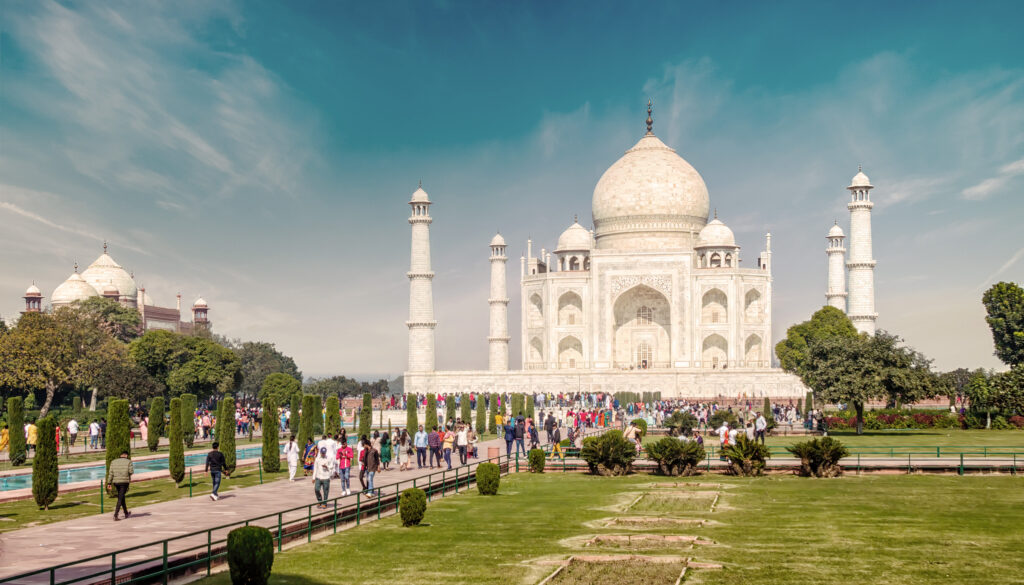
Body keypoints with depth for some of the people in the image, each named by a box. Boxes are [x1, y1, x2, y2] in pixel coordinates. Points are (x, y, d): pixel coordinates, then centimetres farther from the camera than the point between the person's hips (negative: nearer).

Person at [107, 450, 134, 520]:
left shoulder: (113, 462, 6)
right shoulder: (128, 461, -4)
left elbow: (111, 473, 1)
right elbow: (131, 471, -12)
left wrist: (109, 483, 2)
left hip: (116, 482, 4)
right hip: (124, 482, -4)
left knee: (122, 497, 21)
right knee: (120, 499, -4)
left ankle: (126, 513, 34)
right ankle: (115, 516, -15)